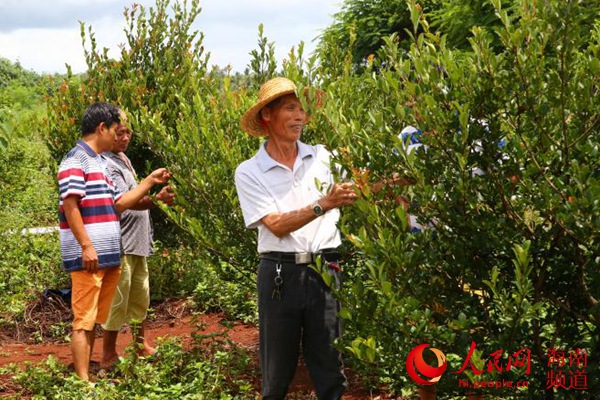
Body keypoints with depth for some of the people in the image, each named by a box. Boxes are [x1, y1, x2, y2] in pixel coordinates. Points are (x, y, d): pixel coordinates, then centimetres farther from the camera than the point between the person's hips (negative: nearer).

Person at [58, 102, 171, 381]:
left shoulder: (99, 162, 21)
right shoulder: (77, 160, -8)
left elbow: (118, 204, 22)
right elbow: (70, 205, -16)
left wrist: (150, 181, 20)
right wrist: (86, 246, -21)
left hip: (106, 255, 9)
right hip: (87, 256, -9)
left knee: (94, 319, 12)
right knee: (83, 321, -8)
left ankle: (86, 375, 18)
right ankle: (83, 382, -8)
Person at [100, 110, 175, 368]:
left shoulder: (123, 159, 14)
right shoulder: (107, 164, -17)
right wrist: (156, 199, -41)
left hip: (137, 242, 10)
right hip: (120, 244, -10)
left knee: (140, 299, 18)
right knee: (117, 301, -5)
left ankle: (140, 344, 31)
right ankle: (108, 355, 3)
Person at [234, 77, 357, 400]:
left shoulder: (323, 158, 7)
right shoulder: (249, 173, -1)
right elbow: (277, 225, -11)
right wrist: (323, 205, -23)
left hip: (324, 270, 2)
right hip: (279, 273, -1)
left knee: (330, 366, 5)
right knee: (277, 369, 9)